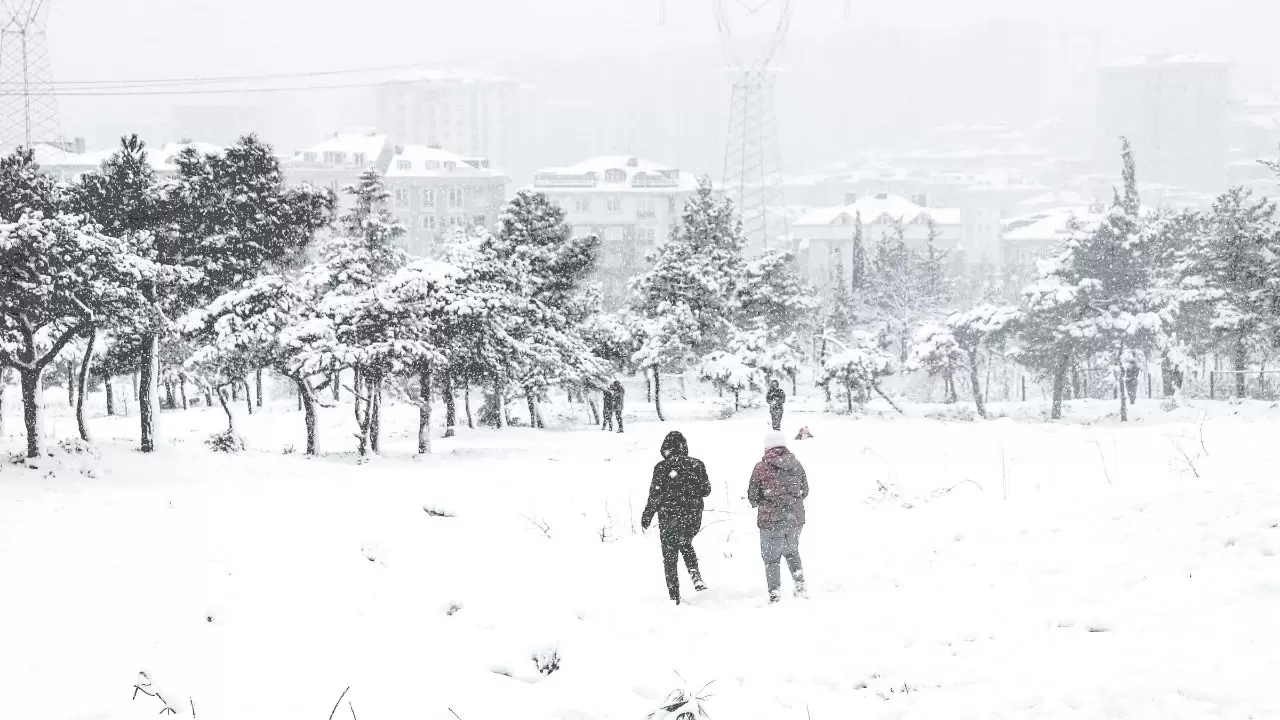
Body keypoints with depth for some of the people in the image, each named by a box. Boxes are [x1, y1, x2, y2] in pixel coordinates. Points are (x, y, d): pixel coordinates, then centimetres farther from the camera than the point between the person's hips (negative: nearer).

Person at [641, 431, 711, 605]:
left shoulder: (662, 468, -11)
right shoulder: (697, 465, -2)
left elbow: (655, 496, -11)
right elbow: (706, 490, 5)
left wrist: (646, 517, 0)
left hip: (669, 517, -3)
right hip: (693, 517, 3)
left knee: (670, 556, 9)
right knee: (686, 544, 29)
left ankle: (674, 596, 9)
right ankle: (695, 575, 6)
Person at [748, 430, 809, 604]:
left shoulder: (761, 467, -12)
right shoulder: (796, 465, 0)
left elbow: (752, 495, -5)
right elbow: (805, 491, 9)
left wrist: (757, 502, 16)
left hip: (771, 519, -4)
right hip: (796, 518, 4)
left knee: (771, 558, 8)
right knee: (792, 552, 26)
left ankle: (775, 596, 6)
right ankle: (800, 588, 20)